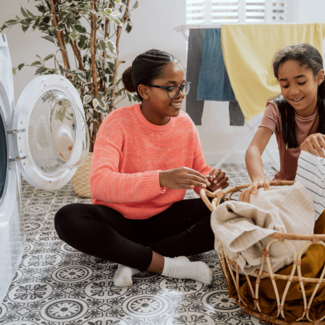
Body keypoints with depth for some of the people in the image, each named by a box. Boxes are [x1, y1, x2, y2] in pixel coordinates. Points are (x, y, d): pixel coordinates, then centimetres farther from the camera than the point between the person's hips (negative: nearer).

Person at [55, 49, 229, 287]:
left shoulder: (185, 124, -3)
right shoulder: (118, 123, -18)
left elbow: (200, 170, 8)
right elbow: (99, 184, -32)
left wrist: (211, 182, -18)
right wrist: (161, 179, -46)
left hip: (166, 218, 4)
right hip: (119, 220, -3)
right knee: (69, 219, -33)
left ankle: (136, 260, -21)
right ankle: (168, 265, -27)